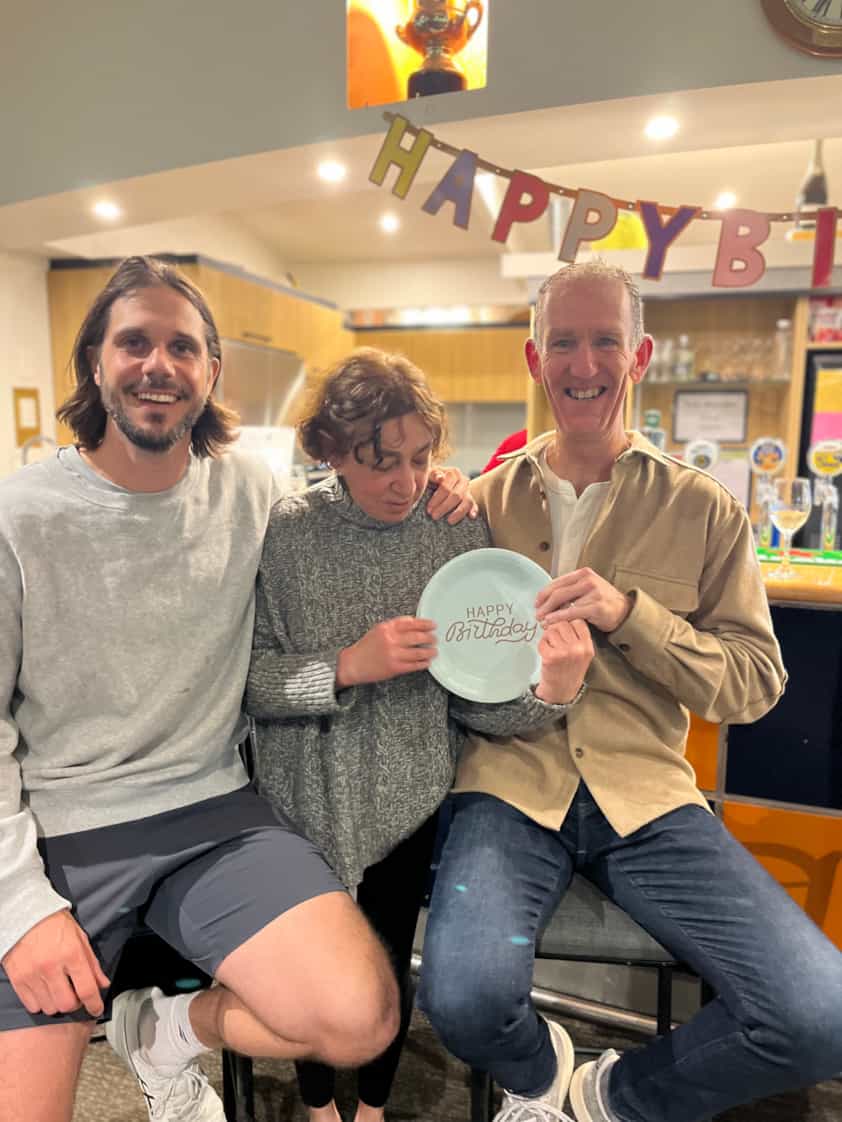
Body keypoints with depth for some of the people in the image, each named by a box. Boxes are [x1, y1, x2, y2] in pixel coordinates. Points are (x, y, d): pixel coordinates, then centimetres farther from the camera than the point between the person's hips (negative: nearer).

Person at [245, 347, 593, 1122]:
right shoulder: (284, 532, -13)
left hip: (410, 800, 1)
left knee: (389, 966, 17)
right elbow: (246, 677, -14)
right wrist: (347, 666, -28)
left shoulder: (459, 531, -11)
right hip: (305, 797, 0)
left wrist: (547, 692, -28)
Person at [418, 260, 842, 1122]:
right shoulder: (485, 500, 7)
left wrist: (628, 614, -15)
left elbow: (754, 681, 2)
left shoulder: (704, 511, 5)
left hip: (644, 791, 1)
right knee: (463, 997, -25)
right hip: (509, 781, 0)